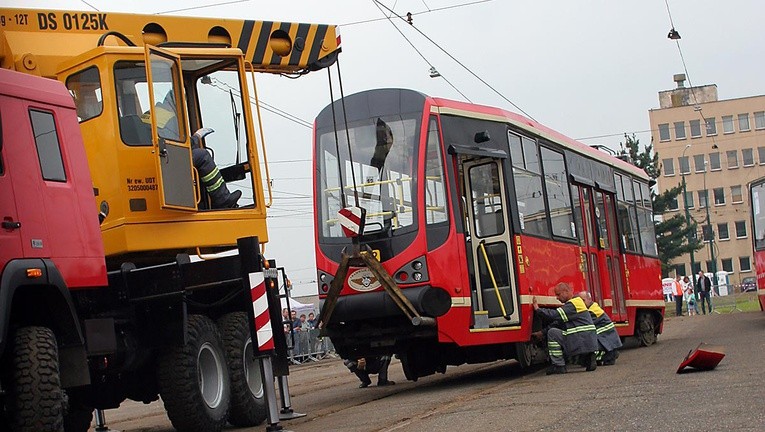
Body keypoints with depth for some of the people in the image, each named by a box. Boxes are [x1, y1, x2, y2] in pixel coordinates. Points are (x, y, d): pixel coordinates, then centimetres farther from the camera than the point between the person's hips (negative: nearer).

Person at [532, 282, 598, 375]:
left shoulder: (572, 305, -11)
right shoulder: (576, 302, 21)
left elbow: (555, 315, -20)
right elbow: (559, 322, 22)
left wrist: (537, 309, -10)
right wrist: (542, 332, 17)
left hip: (581, 342, -9)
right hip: (589, 342, 9)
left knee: (552, 333, -6)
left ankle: (559, 366, -6)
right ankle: (588, 357, 12)